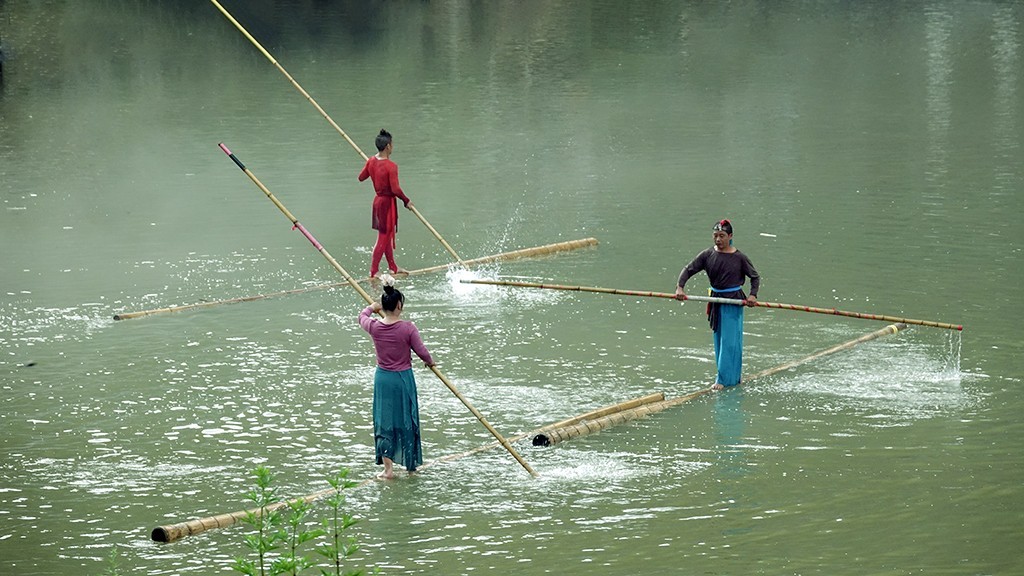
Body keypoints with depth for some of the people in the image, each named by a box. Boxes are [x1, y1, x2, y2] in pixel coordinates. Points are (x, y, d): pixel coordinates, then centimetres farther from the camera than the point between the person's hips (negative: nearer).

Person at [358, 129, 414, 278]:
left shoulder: (371, 161, -2)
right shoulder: (391, 166, -24)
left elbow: (361, 177, 11)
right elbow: (395, 189, -25)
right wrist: (406, 201, -10)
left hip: (377, 199, 8)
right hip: (388, 202, -8)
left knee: (387, 236, 20)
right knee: (383, 238, 1)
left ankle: (393, 267, 33)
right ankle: (373, 272, 4)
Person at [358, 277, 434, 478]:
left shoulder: (374, 327, -10)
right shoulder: (408, 328, -18)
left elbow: (362, 317, 13)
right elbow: (421, 351, -11)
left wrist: (372, 307, 34)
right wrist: (430, 362, 12)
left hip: (382, 378, 1)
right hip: (403, 378, -1)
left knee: (384, 421, 9)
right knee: (406, 420, 14)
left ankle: (388, 468, 7)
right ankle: (411, 464, 26)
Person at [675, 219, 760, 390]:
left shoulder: (739, 258, -8)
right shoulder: (707, 255, 0)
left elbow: (755, 277, 2)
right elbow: (689, 270, 0)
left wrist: (753, 295, -14)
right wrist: (680, 287, -17)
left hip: (734, 301, -4)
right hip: (716, 301, 4)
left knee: (730, 341, -6)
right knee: (719, 340, 12)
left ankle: (724, 378, -1)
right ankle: (729, 376, 24)